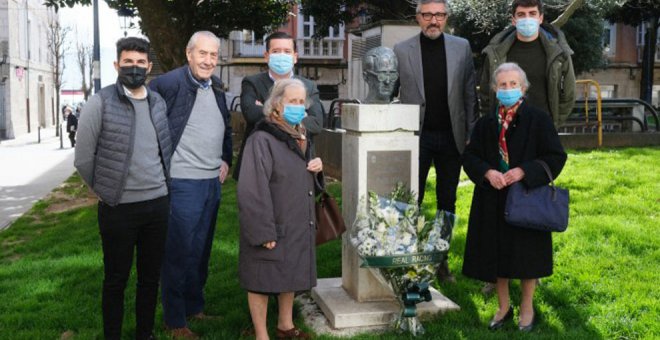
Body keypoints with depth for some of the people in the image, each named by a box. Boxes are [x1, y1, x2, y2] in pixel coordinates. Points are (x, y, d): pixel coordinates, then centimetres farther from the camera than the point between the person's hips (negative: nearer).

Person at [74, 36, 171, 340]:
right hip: (119, 209, -4)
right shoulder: (100, 103, -9)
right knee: (116, 280, 9)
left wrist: (159, 187, 12)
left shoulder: (158, 102, 6)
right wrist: (107, 191, 3)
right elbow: (83, 159, -5)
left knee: (150, 277, 15)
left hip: (158, 204, 5)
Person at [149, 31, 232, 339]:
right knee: (179, 253, 3)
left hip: (213, 181, 7)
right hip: (182, 183, -7)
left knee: (201, 251, 17)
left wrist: (226, 160, 14)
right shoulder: (169, 83, -13)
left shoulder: (216, 86, 11)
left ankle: (195, 307, 33)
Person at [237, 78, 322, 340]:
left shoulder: (300, 136, 11)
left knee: (290, 276, 21)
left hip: (297, 225, 9)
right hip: (272, 229, -9)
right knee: (263, 281, 4)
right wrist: (264, 233, -25)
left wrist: (316, 167, 2)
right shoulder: (261, 140, -18)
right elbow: (253, 191, -23)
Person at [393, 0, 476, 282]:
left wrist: (471, 132, 0)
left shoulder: (462, 47, 5)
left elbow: (469, 92, 6)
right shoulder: (401, 51, 0)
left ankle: (441, 259, 21)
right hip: (416, 135, -2)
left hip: (451, 136, 2)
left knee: (447, 202, 10)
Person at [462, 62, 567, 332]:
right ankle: (503, 307, 28)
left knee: (526, 255, 6)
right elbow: (469, 156, 6)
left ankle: (527, 308, 27)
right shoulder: (486, 123, 5)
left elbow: (556, 157, -7)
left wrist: (523, 171, -18)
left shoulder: (538, 120, -5)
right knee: (497, 253, 10)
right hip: (493, 201, 3)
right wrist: (488, 172, -13)